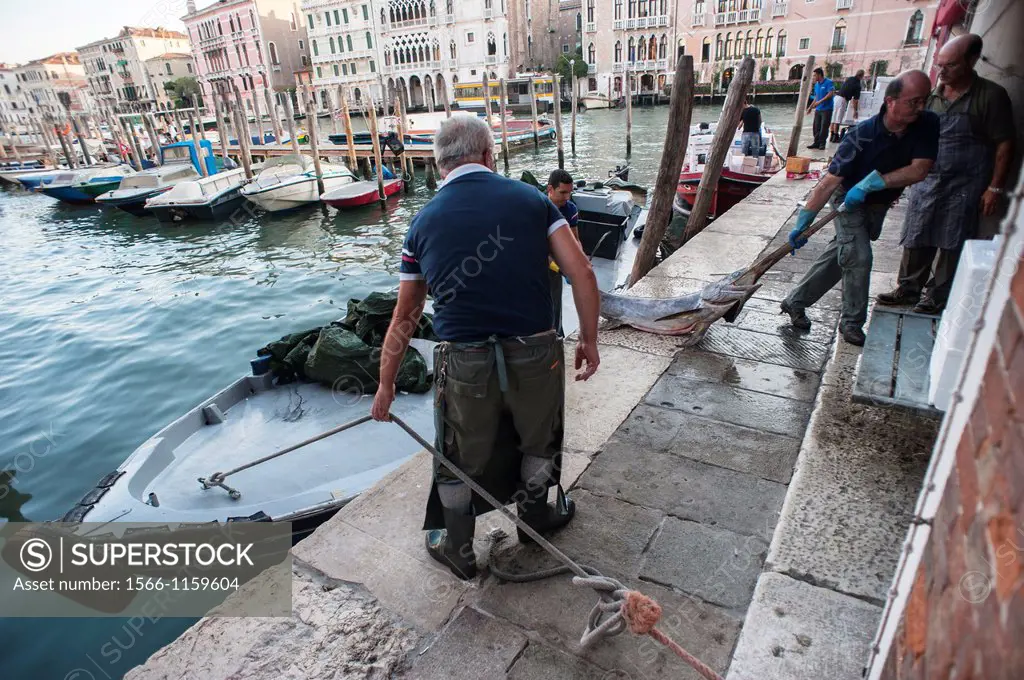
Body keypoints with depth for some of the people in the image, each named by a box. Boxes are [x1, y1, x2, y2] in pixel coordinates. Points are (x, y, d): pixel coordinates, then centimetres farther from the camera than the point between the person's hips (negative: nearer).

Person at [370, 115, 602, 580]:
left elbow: (405, 317, 8)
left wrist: (386, 385, 18)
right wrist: (589, 340, 6)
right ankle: (535, 515, 50)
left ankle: (456, 549, 40)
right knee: (538, 441, 27)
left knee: (459, 459, 21)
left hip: (465, 363, 0)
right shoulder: (530, 198, 2)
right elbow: (582, 273, -5)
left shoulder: (423, 222, 5)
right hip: (534, 355, 0)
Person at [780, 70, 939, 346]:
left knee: (839, 256, 11)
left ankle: (795, 301, 25)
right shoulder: (862, 135, -27)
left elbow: (919, 170, -21)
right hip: (849, 202, -5)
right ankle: (851, 322, 4)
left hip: (878, 205, 5)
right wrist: (803, 223, -32)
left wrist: (872, 182, -33)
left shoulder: (928, 125, -15)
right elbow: (829, 182, -28)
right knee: (858, 258, -15)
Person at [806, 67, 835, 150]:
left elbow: (831, 94, -19)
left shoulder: (828, 83, -10)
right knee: (816, 127, 6)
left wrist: (820, 101, -23)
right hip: (818, 109, 7)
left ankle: (822, 143, 3)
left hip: (826, 109, -7)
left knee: (824, 127, -3)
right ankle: (816, 142, 14)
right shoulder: (816, 84, 13)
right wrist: (810, 107, 19)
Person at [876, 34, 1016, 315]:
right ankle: (908, 289, 22)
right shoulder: (934, 95, 7)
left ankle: (937, 296, 13)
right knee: (916, 241, 9)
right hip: (927, 181, 4)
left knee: (951, 245, 2)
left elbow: (1004, 144, -7)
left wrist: (995, 187, -11)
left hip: (964, 186, -4)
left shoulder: (991, 96, -7)